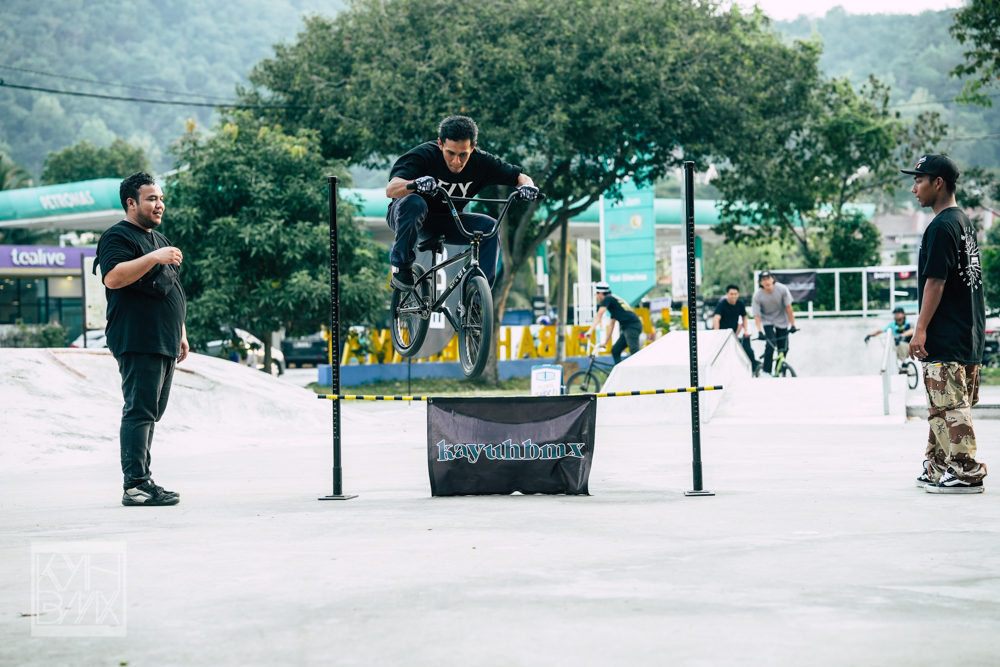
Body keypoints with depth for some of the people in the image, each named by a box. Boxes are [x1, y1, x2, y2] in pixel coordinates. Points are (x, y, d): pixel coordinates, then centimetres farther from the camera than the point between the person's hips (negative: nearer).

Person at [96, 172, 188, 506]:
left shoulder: (159, 239, 25)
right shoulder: (118, 237, -5)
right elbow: (113, 278, -22)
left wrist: (181, 334, 26)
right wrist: (153, 258, -25)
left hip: (164, 344, 9)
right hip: (137, 342, -9)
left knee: (151, 413, 9)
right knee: (139, 410, -13)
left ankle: (141, 481, 12)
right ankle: (135, 484, -16)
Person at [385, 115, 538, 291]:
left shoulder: (480, 162, -15)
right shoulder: (423, 155, -27)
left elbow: (520, 176, -10)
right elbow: (391, 190, -40)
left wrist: (526, 185, -36)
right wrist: (416, 183, -62)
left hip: (446, 222, 4)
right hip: (405, 216, -4)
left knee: (490, 227, -20)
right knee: (414, 203, -38)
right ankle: (401, 267, -22)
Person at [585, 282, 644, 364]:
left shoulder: (608, 298, 1)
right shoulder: (613, 301, 28)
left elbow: (599, 315, -12)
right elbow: (611, 325, 30)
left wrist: (590, 331, -18)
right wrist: (605, 342, 31)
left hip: (632, 326, -10)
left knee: (634, 352, -20)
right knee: (615, 351, 12)